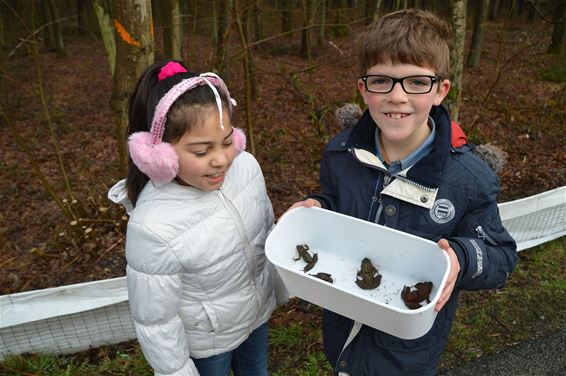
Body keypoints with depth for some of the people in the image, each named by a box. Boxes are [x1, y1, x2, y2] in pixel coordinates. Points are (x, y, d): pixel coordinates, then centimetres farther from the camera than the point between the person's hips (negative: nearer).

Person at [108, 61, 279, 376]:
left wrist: (280, 285, 12)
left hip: (258, 313, 5)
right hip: (204, 343, -4)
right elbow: (155, 321, -22)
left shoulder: (246, 165, -20)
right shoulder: (152, 227, -36)